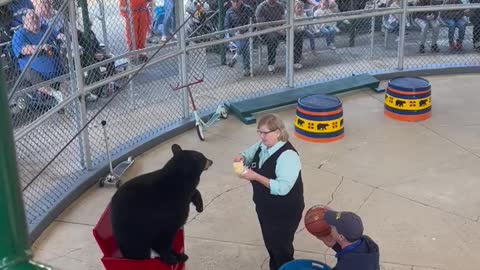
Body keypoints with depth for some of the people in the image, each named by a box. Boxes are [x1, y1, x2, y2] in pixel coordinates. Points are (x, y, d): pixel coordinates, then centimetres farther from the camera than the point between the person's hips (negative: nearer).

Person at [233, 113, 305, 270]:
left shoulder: (287, 156, -29)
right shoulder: (263, 146, -3)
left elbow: (282, 188, -34)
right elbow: (250, 153, 16)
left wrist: (256, 177, -36)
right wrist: (242, 158, -8)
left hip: (284, 213, -8)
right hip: (265, 208, 8)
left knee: (281, 248, 10)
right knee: (270, 244, 25)